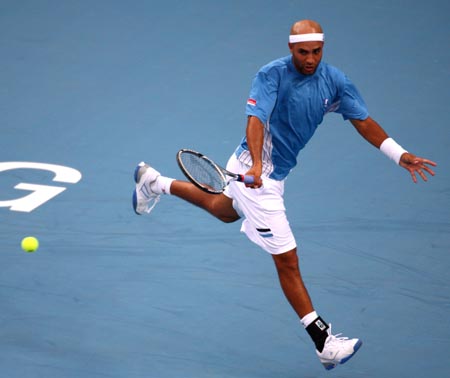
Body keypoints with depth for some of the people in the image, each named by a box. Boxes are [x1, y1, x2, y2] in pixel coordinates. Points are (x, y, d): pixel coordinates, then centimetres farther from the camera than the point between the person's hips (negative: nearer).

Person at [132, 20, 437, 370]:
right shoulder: (272, 74, -21)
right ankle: (324, 342, -3)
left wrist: (400, 154, -16)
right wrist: (256, 164, -47)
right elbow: (256, 119, -31)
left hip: (276, 173, 8)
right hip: (253, 171, -8)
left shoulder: (335, 81, -5)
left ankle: (156, 182, 53)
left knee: (223, 210, 36)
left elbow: (364, 121, -5)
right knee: (287, 259, -6)